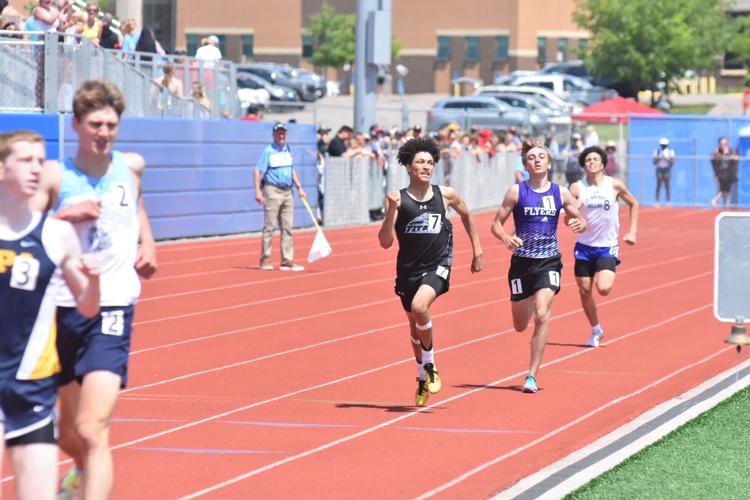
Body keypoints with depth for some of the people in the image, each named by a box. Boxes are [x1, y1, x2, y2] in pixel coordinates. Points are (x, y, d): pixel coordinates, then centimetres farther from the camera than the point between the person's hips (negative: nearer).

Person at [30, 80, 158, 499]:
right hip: (62, 307, 1)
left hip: (112, 309, -1)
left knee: (92, 429, -18)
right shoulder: (56, 175, -3)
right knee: (65, 430, 19)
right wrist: (65, 214, -24)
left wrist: (147, 242, 14)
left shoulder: (131, 166, 5)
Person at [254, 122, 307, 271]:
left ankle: (287, 261, 6)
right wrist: (258, 191, -20)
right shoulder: (268, 151, -6)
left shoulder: (288, 150, 14)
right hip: (272, 191, -7)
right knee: (269, 227, -5)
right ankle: (265, 261, 0)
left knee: (287, 228, 5)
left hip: (287, 192, 7)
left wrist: (299, 187, 17)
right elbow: (257, 172, -11)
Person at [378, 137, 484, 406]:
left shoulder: (445, 195, -2)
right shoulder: (399, 199, -7)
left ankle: (429, 365, -6)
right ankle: (423, 379, 39)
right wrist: (391, 211, -24)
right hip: (408, 269, 2)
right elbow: (385, 242, -11)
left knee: (419, 307, -28)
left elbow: (466, 214, 20)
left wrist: (477, 250, 20)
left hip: (437, 266, -2)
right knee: (414, 323, 16)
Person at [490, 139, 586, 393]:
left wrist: (579, 224, -13)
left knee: (542, 315, -19)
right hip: (522, 261, 0)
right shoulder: (516, 192, -3)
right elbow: (496, 224, 0)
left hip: (549, 262, 0)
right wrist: (506, 238, -22)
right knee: (520, 325, 10)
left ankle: (532, 375, -12)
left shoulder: (560, 193, 2)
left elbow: (580, 219, 12)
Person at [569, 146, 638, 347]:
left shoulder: (615, 185, -6)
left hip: (607, 247, -2)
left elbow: (633, 204, 11)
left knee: (603, 289, -21)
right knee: (585, 291, 6)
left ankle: (607, 278, 16)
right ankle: (596, 331, 26)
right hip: (584, 246, 2)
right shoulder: (577, 188, -5)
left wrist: (632, 231, 5)